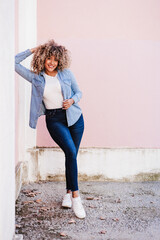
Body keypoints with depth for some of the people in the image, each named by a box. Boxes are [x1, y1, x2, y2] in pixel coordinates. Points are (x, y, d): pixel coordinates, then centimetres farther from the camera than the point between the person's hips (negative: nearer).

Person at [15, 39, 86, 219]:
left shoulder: (66, 73, 6)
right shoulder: (35, 77, 4)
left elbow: (78, 92, 14)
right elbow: (14, 63, 3)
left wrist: (72, 100, -8)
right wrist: (33, 50, 6)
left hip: (74, 117, 2)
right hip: (54, 119, -2)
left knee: (72, 155, 4)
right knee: (70, 152, -21)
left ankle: (69, 192, 23)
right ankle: (75, 196, -13)